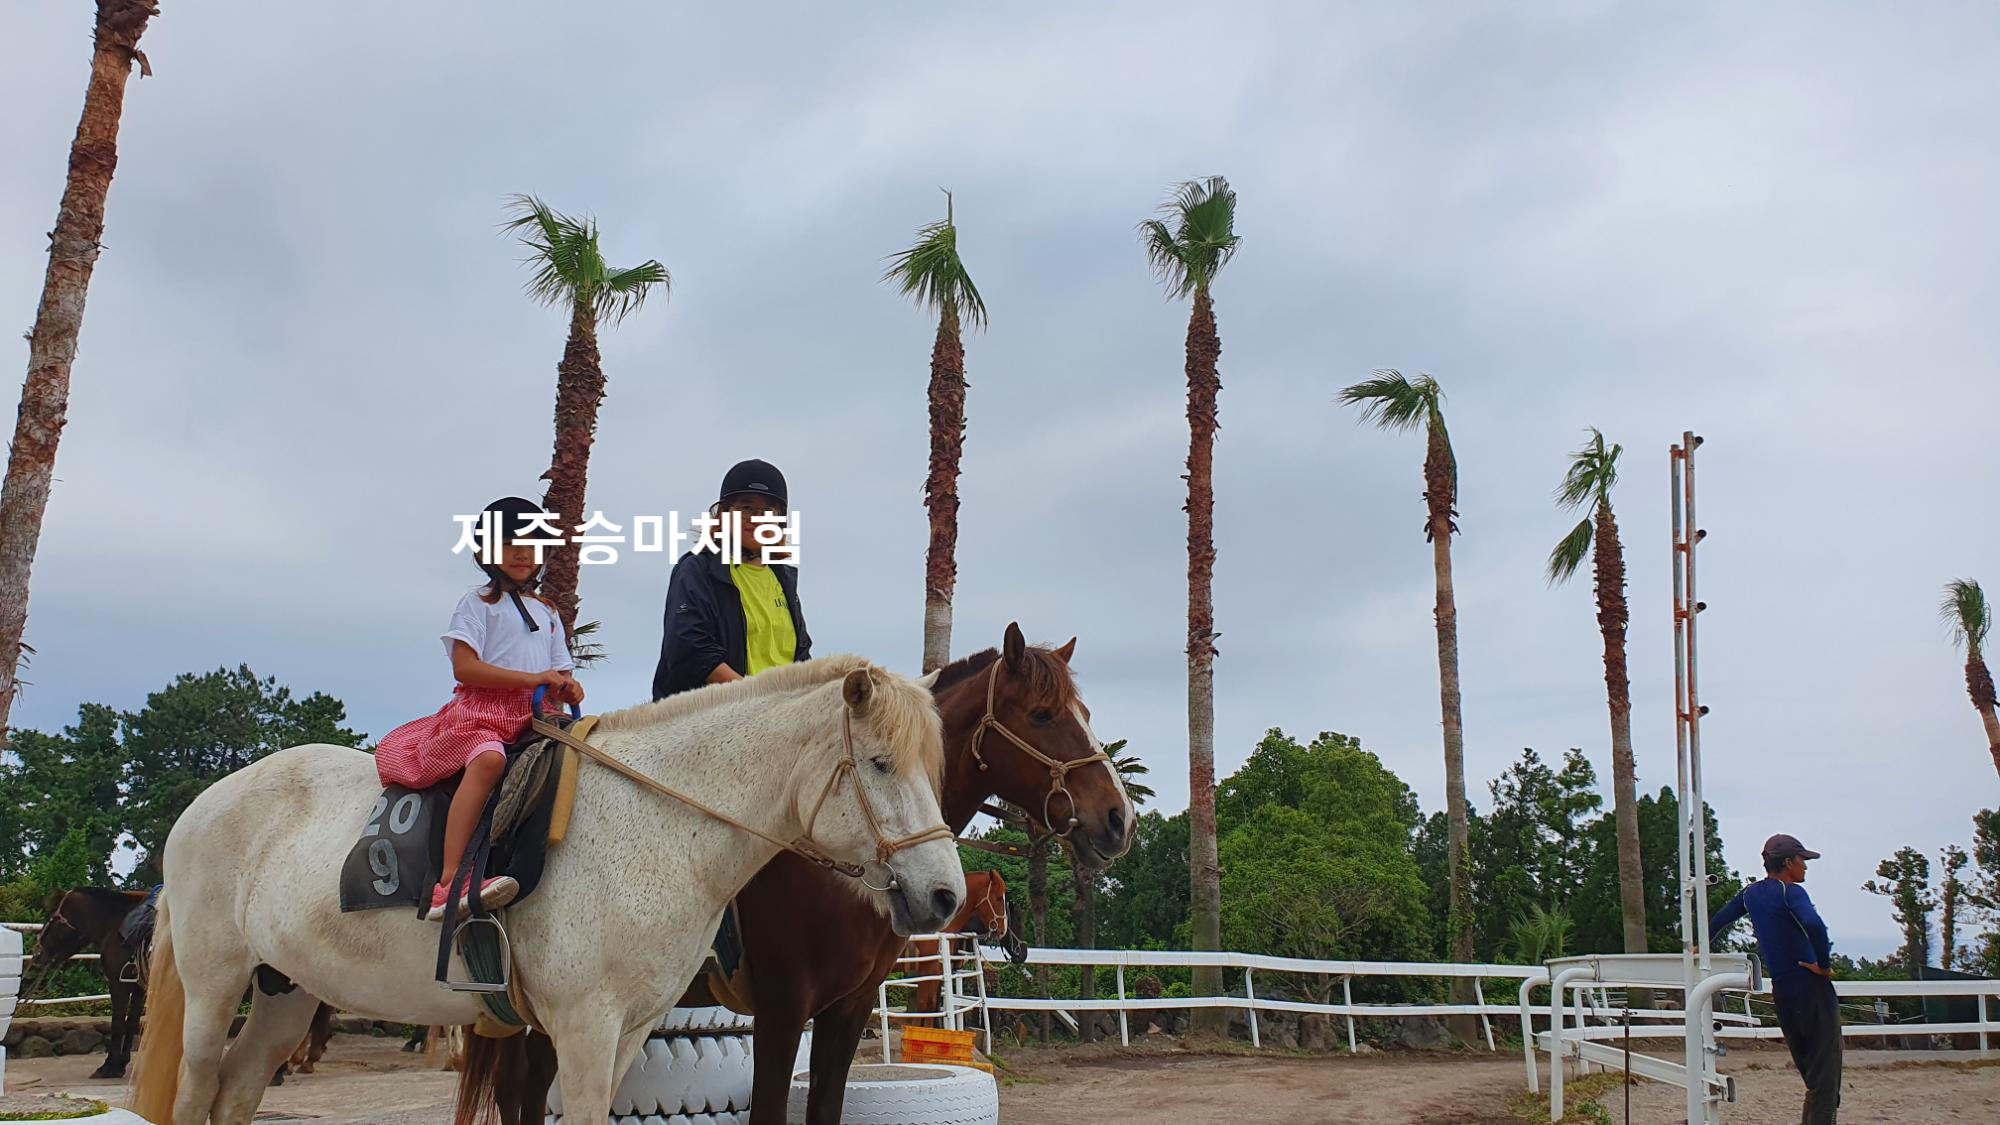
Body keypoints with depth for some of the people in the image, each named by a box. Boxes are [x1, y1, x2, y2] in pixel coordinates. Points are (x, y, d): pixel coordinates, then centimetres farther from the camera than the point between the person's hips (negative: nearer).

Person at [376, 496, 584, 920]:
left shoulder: (547, 611, 25)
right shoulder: (479, 602, 7)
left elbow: (560, 675, 23)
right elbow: (465, 667, -6)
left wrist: (569, 689, -2)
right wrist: (531, 679, -14)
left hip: (534, 718, 6)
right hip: (481, 710, -6)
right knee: (489, 759, -37)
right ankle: (449, 882, -45)